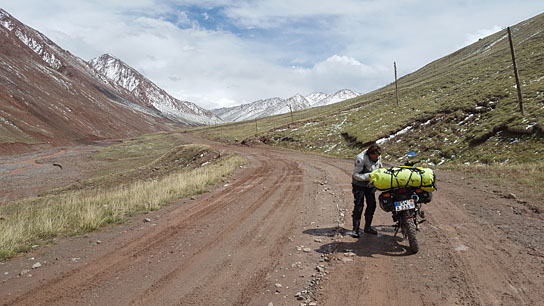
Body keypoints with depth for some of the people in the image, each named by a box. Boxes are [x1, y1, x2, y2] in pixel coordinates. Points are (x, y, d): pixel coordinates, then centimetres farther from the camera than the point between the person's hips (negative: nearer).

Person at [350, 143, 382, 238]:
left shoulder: (378, 158, -4)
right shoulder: (361, 158, -24)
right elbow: (356, 175, -24)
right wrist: (368, 176, -35)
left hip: (371, 185, 6)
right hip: (359, 185, -6)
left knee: (372, 205, 5)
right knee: (358, 206, -9)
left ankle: (367, 226, 21)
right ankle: (356, 229, 0)